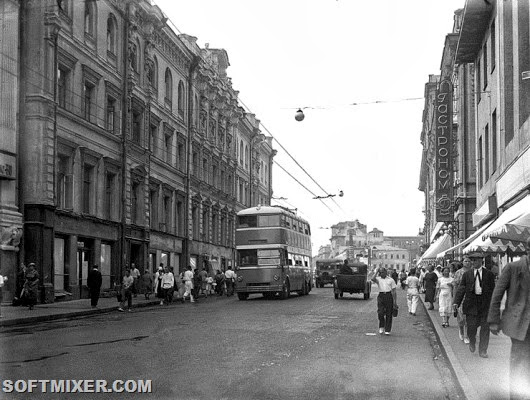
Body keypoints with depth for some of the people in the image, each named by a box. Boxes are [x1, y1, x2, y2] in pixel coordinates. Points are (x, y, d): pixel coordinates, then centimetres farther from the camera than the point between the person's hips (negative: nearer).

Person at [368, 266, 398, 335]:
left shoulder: (391, 280, 7)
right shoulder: (378, 279, 9)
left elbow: (393, 291, 5)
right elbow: (372, 279, -15)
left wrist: (395, 301, 0)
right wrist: (376, 271, -3)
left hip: (389, 296, 0)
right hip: (381, 296, 1)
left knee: (389, 314, 1)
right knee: (380, 312, -9)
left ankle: (387, 330, 10)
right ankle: (381, 327, 13)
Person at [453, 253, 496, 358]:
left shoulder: (489, 274, 4)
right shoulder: (467, 274, 6)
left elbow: (493, 289, 5)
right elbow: (461, 289, 1)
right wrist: (456, 302, -11)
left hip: (485, 303, 0)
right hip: (471, 304, 0)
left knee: (485, 328, 0)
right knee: (471, 327, 0)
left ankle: (483, 350, 10)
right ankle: (472, 342, 31)